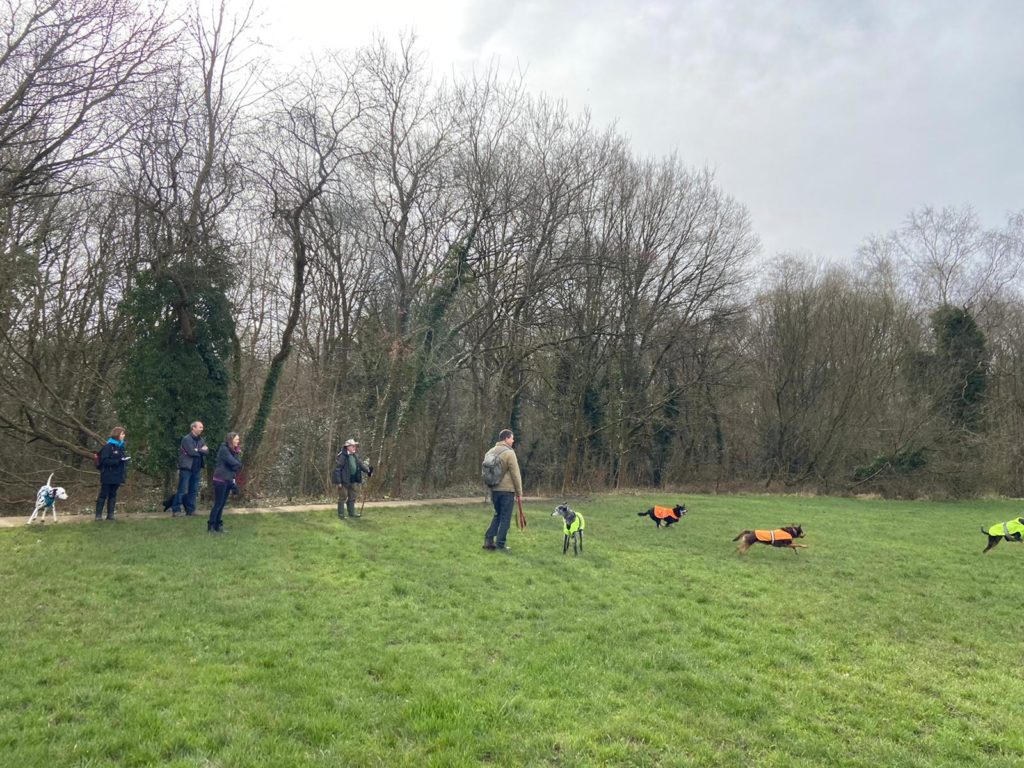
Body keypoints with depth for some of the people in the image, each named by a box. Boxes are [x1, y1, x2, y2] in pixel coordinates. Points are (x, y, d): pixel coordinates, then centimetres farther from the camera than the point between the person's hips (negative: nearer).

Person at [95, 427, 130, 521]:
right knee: (103, 495, 1)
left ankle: (110, 514, 15)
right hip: (108, 476, -7)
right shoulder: (108, 446, -13)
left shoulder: (122, 446, 10)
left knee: (113, 495, 10)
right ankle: (98, 515, 8)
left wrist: (127, 459, -1)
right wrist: (118, 461, -25)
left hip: (117, 476, 7)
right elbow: (104, 460, -18)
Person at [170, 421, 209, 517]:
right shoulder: (186, 439, -8)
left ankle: (190, 510, 14)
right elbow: (191, 452, -19)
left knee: (194, 491, 8)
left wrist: (198, 450, -14)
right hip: (186, 468, -7)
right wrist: (201, 451, -4)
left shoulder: (201, 440, 14)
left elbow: (207, 450, 2)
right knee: (182, 490, -6)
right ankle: (175, 510, -2)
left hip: (197, 469, 7)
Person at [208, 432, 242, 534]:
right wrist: (238, 465, -1)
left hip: (228, 480, 8)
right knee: (218, 504, -6)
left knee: (222, 504, 10)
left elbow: (238, 465, 9)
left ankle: (218, 526, 15)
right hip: (220, 480, -8)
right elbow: (235, 464, -19)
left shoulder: (234, 451, 12)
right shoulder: (224, 449, -13)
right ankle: (210, 527, -1)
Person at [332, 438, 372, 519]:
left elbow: (361, 463, 5)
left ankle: (352, 512, 29)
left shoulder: (355, 456, 9)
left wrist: (368, 470, -15)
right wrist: (338, 481, -20)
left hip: (353, 480, 8)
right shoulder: (342, 456, -17)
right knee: (343, 497, 1)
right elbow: (337, 469, -18)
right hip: (344, 480, -8)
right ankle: (341, 514, 10)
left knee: (352, 497, 17)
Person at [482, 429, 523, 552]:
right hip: (507, 490, -7)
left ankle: (488, 539, 12)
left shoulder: (490, 452, 9)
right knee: (505, 518, 2)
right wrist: (519, 493, -4)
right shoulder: (509, 453, -12)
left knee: (497, 514, 20)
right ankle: (500, 545, 4)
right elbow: (516, 475, -11)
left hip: (493, 490, 7)